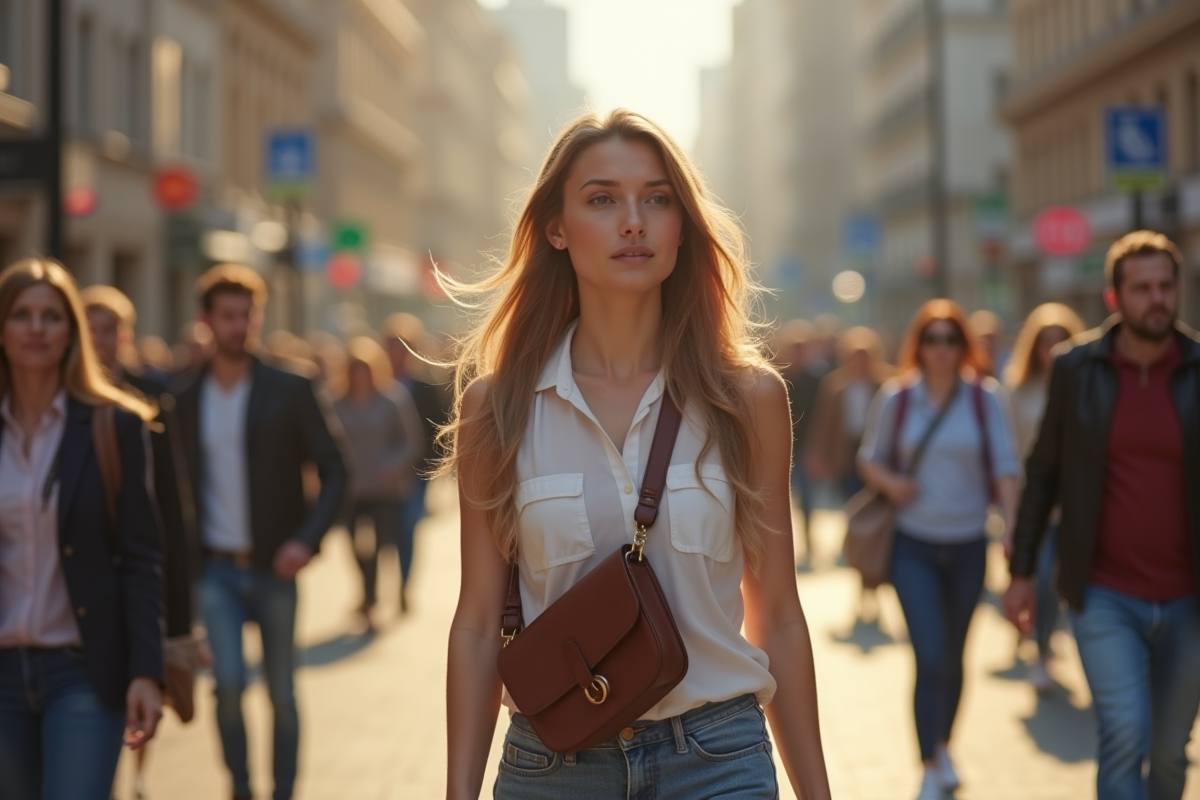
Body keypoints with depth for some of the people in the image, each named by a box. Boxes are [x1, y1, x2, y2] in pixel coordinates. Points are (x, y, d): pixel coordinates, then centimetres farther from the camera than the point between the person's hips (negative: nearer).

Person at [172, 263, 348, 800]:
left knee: (281, 692, 6)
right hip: (216, 568, 1)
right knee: (228, 683, -10)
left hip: (274, 566, -1)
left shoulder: (292, 391, -2)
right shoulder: (183, 398, 5)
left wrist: (307, 539, -15)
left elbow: (334, 470, -3)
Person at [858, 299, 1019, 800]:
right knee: (930, 658, -11)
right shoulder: (895, 398, -3)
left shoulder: (985, 398, -3)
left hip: (968, 546, 1)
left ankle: (943, 745, 37)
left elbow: (1003, 468, -4)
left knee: (953, 657, 15)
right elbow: (870, 459, 8)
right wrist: (889, 481, -13)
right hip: (914, 546, -1)